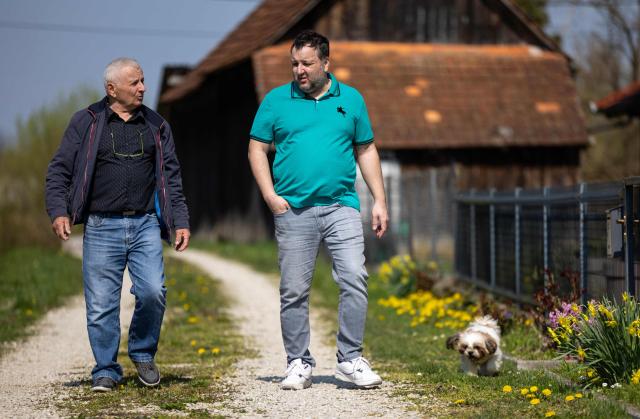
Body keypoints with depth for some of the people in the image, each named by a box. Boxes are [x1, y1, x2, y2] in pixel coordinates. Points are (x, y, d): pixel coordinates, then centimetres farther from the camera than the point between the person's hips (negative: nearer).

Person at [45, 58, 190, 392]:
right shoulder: (86, 123, 4)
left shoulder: (156, 126, 14)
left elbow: (171, 178, 16)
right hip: (101, 228, -2)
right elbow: (59, 170, 3)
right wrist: (58, 211, -11)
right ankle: (106, 370, 13)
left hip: (145, 225, 2)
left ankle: (143, 353, 12)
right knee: (101, 304, -2)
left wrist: (180, 222, 9)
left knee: (153, 292, -12)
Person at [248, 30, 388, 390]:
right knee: (294, 291, 3)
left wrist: (380, 201, 7)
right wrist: (270, 195, -4)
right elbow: (257, 149, 8)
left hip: (341, 208, 0)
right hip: (293, 210, 0)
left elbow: (366, 151, 12)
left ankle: (351, 359, 1)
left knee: (355, 279, -10)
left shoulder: (351, 99, 8)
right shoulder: (276, 100, 5)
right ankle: (299, 363, 15)